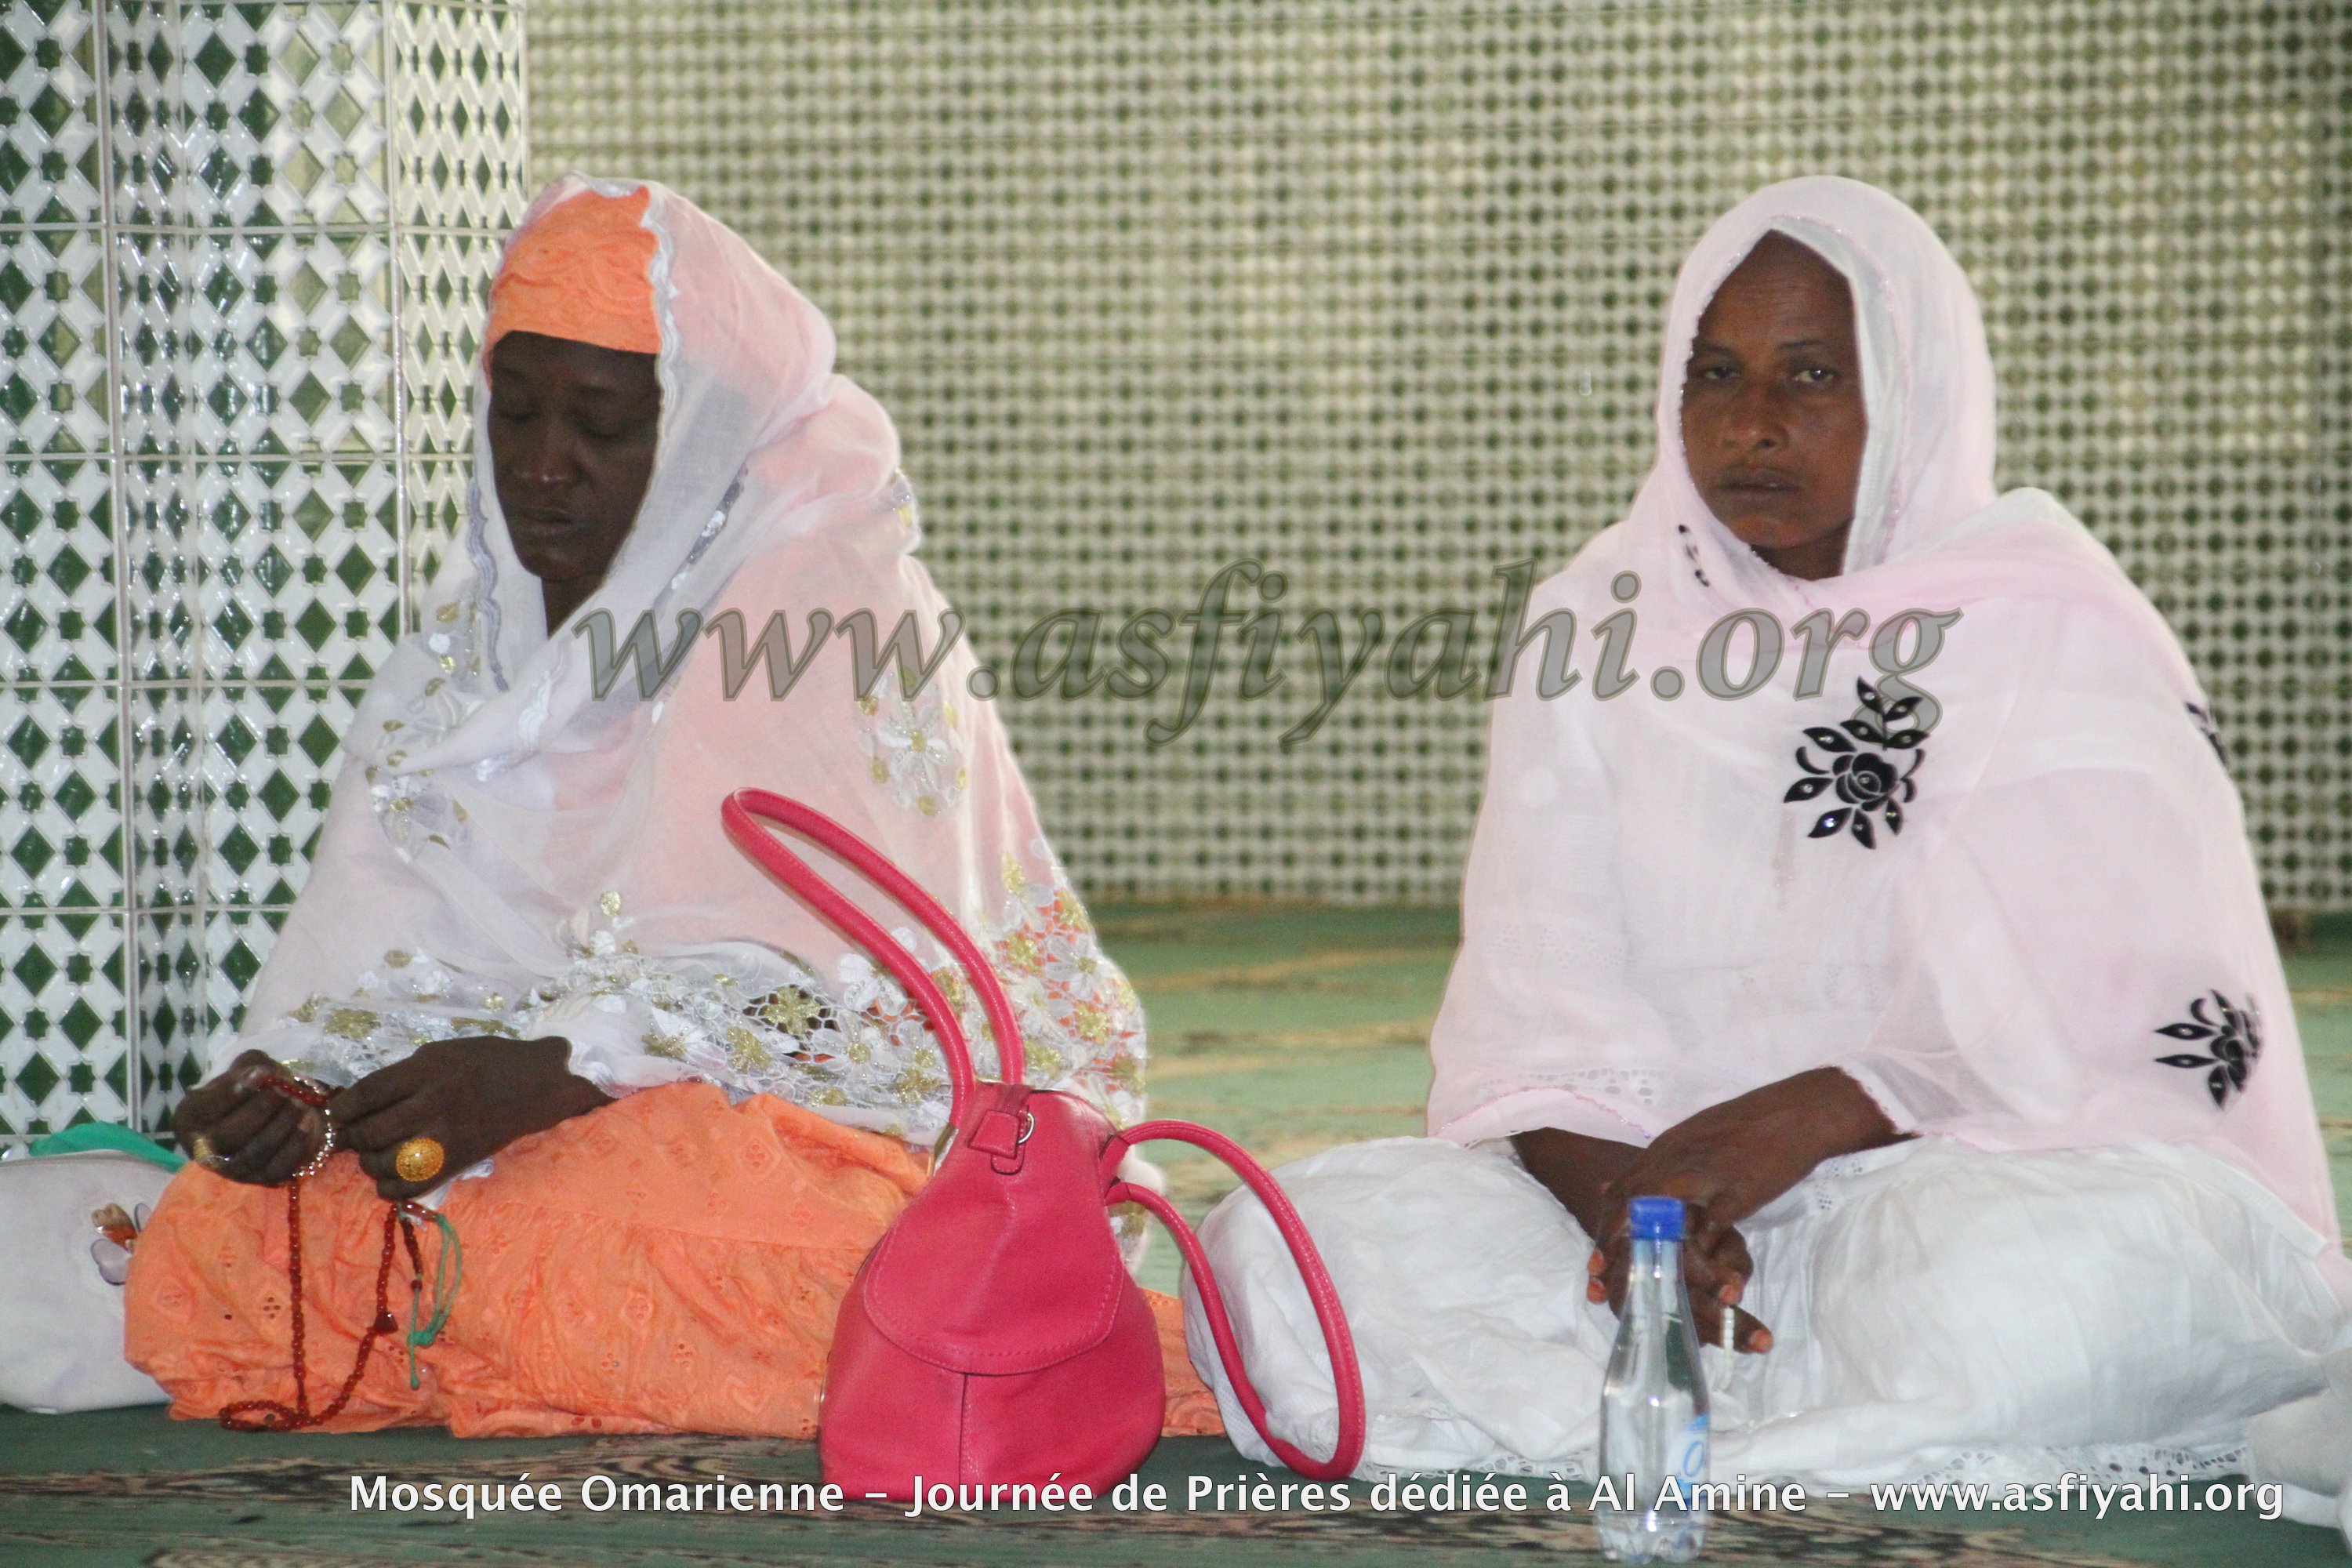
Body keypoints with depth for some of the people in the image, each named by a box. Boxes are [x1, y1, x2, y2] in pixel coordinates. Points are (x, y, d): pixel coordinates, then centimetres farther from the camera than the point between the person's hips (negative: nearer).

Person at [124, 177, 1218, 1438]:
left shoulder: (832, 609, -9)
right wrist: (282, 1077, -20)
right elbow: (382, 943, 2)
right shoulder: (474, 632, 12)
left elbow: (840, 972, -20)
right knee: (206, 1239, -15)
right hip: (548, 1135, 6)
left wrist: (546, 1074, -31)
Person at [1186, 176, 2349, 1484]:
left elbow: (2095, 1013, -7)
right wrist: (1613, 1184, -18)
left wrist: (1813, 1119, -21)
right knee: (1278, 1252, -22)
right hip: (1652, 1172, 4)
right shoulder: (1604, 626, 14)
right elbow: (1540, 1001, 4)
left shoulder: (2053, 626, 4)